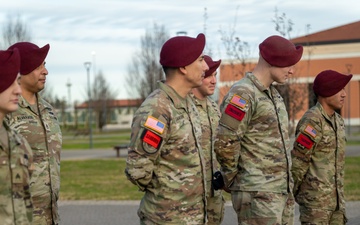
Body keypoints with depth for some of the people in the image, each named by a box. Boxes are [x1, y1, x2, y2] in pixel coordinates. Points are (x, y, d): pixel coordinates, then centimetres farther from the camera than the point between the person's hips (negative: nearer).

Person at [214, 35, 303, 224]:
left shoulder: (274, 94, 15)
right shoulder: (243, 94, -14)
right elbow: (224, 143, -19)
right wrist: (232, 180, -6)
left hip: (284, 191, 9)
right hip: (258, 193, -9)